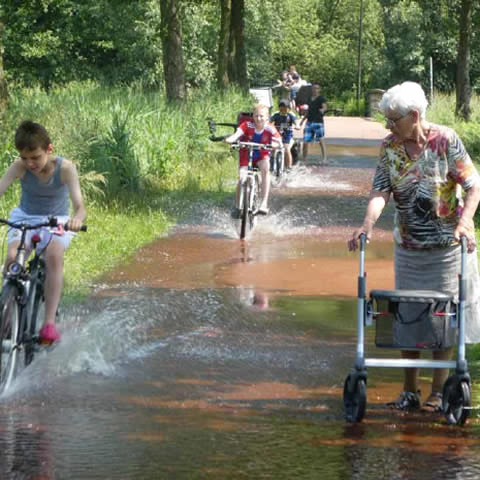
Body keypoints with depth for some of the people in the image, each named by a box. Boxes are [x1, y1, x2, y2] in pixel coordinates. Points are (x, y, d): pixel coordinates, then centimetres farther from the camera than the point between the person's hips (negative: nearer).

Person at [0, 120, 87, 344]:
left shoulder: (65, 168, -22)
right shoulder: (19, 167, -17)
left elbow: (79, 205, -30)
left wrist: (77, 219, -55)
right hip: (25, 218, 2)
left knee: (54, 255, -32)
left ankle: (49, 322, -32)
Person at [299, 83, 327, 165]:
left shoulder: (321, 99, -2)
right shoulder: (310, 99, 18)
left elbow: (325, 106, -20)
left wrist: (322, 109, -42)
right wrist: (303, 120, 27)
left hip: (318, 122, -6)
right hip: (309, 122, 6)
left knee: (321, 141, -7)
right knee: (305, 142, 3)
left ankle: (324, 159, -8)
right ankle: (304, 160, 12)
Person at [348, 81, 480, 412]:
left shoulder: (445, 141, -12)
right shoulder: (389, 148, -2)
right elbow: (381, 192, -10)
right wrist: (368, 225, -28)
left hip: (447, 246, -4)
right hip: (408, 246, 4)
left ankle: (439, 392, 8)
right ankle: (410, 392, 13)